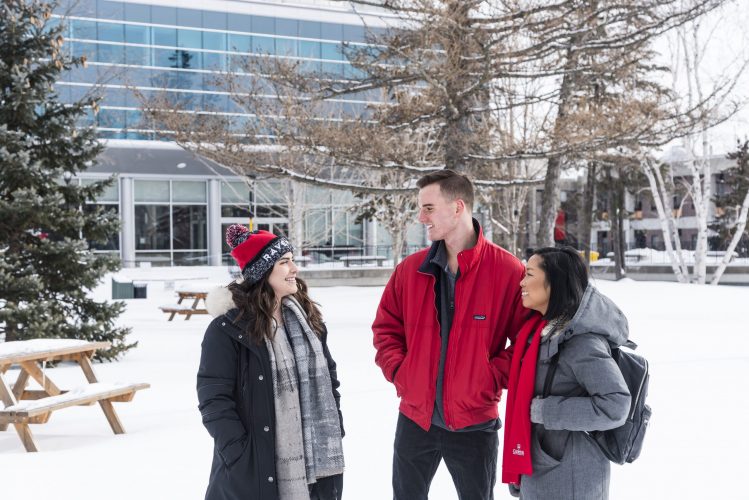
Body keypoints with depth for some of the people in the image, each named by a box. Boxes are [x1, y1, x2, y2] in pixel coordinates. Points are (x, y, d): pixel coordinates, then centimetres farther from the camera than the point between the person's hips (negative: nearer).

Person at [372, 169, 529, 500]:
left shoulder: (508, 271, -12)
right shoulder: (411, 269, 0)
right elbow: (386, 328, 10)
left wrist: (492, 379, -16)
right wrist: (399, 372, -3)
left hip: (475, 423, -3)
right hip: (415, 418, 4)